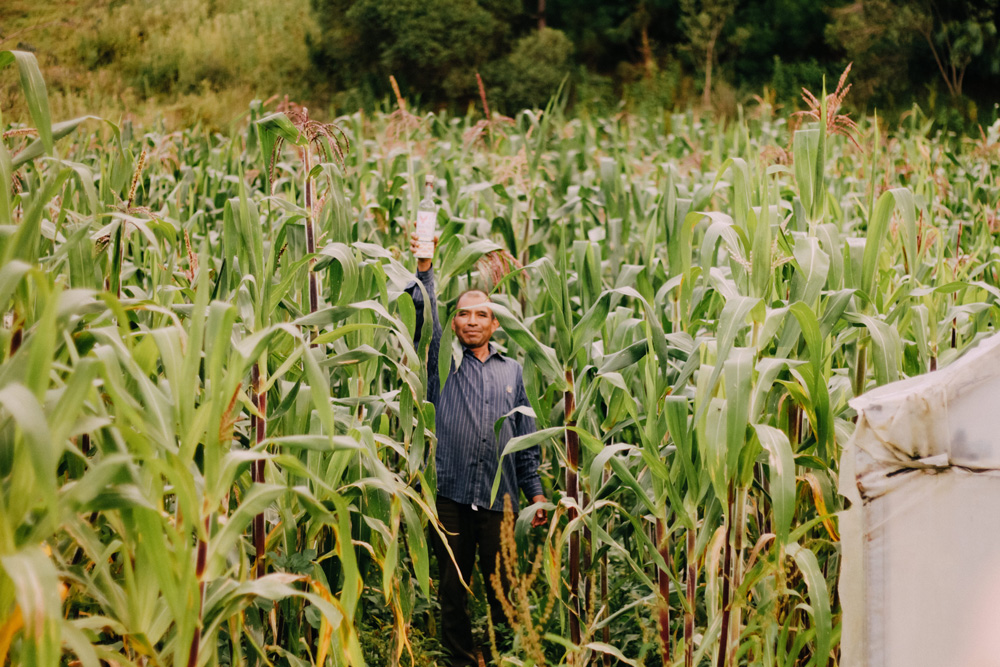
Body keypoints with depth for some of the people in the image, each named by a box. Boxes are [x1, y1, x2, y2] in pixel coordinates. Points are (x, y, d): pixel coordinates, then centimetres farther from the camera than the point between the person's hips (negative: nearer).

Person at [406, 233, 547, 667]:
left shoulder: (511, 371, 16)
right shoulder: (443, 362, 10)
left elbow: (525, 436, 16)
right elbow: (426, 318, -8)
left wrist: (535, 491, 12)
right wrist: (424, 271, -20)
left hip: (499, 498, 1)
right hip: (451, 495, -1)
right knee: (452, 587, 4)